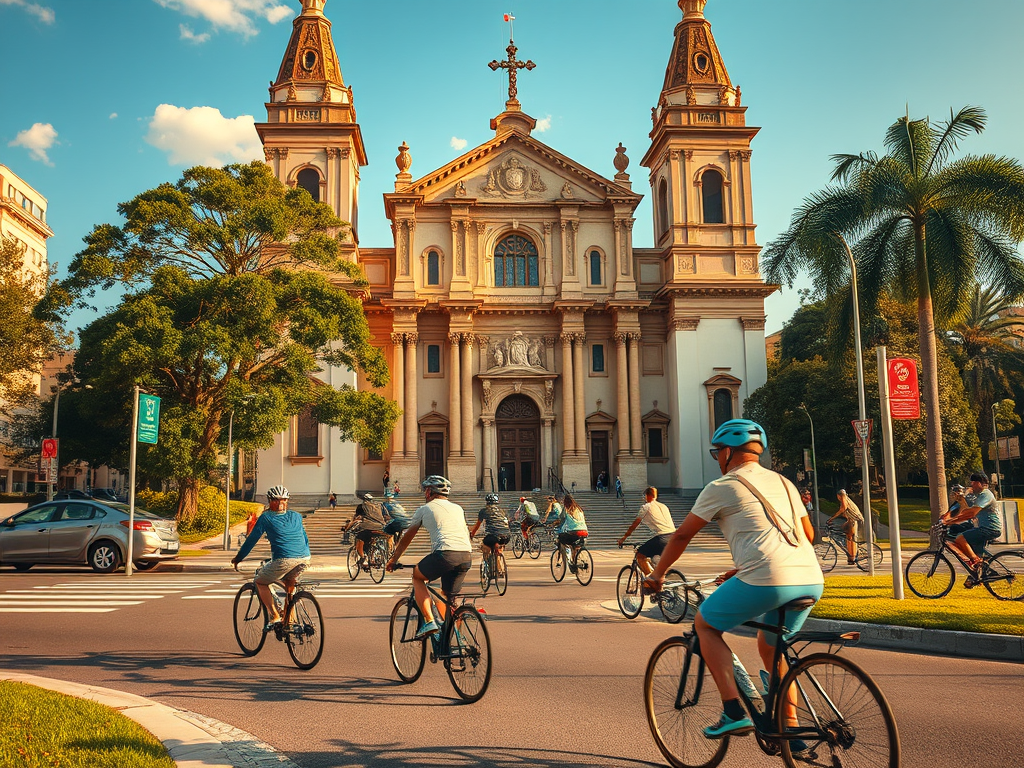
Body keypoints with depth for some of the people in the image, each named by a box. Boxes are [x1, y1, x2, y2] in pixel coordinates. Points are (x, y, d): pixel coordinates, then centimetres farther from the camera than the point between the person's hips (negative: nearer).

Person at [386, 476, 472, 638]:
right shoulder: (458, 509, 29)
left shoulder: (424, 509, 19)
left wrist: (393, 560, 40)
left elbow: (406, 538, 28)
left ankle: (429, 621, 9)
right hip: (467, 556, 5)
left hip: (445, 553, -5)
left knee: (417, 576, 22)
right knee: (448, 597, 21)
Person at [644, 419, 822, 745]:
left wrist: (657, 574, 25)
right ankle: (790, 729, 25)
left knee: (705, 625, 15)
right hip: (811, 581, 7)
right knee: (769, 645, 29)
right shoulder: (784, 483, 24)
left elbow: (681, 536, 10)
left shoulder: (722, 487, 5)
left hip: (767, 581, -7)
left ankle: (734, 712, 6)